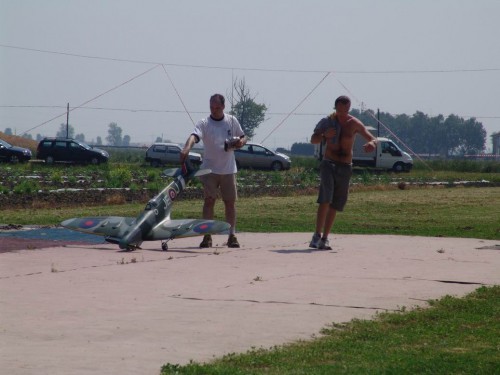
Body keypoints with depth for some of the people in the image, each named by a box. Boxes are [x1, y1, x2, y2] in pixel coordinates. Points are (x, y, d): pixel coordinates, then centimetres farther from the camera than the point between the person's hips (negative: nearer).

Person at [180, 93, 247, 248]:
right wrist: (186, 149, -45)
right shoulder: (203, 123, -5)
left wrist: (241, 142, -9)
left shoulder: (232, 121, 5)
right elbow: (194, 136, -24)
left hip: (228, 169, 2)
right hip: (209, 169, -2)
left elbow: (243, 137, 16)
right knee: (209, 200, -5)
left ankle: (232, 236, 11)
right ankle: (207, 236, -2)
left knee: (230, 201, 5)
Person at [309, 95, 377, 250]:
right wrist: (325, 136, -18)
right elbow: (313, 140, 4)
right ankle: (317, 235, -24)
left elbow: (373, 139, -2)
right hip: (328, 163, -2)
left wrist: (371, 144, -27)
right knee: (325, 199, -21)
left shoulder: (355, 124, 0)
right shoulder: (328, 121, 0)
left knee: (335, 205, 6)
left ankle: (324, 238, 13)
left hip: (345, 167, 2)